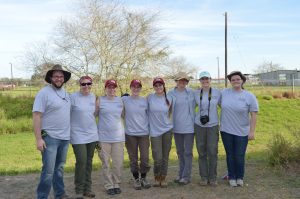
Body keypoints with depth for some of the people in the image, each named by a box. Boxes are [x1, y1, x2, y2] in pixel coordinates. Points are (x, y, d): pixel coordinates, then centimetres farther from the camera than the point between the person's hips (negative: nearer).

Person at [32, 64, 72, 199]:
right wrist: (38, 138, -19)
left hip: (64, 137, 7)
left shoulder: (66, 93, 11)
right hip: (50, 137, -6)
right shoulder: (44, 93, -10)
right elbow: (36, 116, -14)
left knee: (59, 168, 16)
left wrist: (69, 133, 14)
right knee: (48, 170, -6)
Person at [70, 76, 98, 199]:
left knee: (89, 162, 9)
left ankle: (87, 189, 20)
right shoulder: (73, 96, -8)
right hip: (78, 135, -5)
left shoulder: (93, 97, 8)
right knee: (81, 161, -9)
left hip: (92, 134, 5)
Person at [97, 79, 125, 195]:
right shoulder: (100, 100, -1)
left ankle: (116, 184, 19)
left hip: (118, 136, 2)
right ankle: (109, 186, 16)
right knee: (106, 163, 4)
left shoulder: (120, 100, 7)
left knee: (118, 163, 3)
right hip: (103, 137, -2)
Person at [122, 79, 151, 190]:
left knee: (145, 158, 1)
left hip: (144, 133, 1)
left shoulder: (145, 101, 5)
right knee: (133, 158, 7)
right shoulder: (124, 100, -1)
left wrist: (148, 127, 10)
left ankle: (143, 178, 23)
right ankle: (136, 179, 25)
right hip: (130, 134, -1)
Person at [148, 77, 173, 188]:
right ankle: (156, 178, 20)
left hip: (167, 130, 2)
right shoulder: (150, 98, -3)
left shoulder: (168, 99, 4)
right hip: (155, 131, -2)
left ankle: (163, 178, 22)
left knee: (165, 157, 6)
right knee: (158, 158, -5)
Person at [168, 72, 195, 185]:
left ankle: (186, 176, 10)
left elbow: (195, 106, 6)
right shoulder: (171, 93, 0)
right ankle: (181, 174, 25)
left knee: (188, 152, 2)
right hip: (176, 127, 2)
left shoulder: (191, 93, -1)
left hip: (188, 127, -2)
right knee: (180, 152, 13)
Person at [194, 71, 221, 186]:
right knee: (201, 152, 5)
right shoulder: (196, 93, 3)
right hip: (199, 125, 1)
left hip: (213, 125, -1)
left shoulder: (217, 93, -1)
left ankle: (212, 178, 13)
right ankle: (204, 177, 16)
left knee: (212, 152, -1)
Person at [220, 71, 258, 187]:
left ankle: (240, 177, 25)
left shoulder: (249, 96, -6)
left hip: (242, 132, -2)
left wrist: (252, 131, -10)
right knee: (230, 155, 11)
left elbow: (254, 115, -6)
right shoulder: (224, 92, 0)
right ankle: (232, 177, 26)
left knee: (240, 156, 4)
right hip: (226, 130, 2)